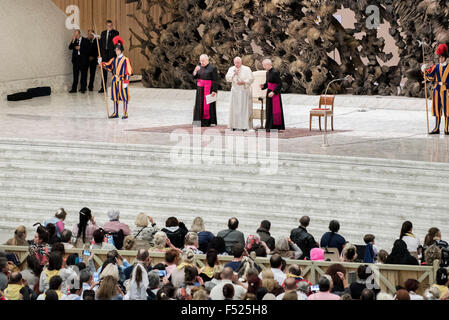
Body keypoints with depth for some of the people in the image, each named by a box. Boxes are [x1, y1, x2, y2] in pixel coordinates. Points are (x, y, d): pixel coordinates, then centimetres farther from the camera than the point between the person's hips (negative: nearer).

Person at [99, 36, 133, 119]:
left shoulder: (125, 60, -9)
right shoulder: (114, 60, 10)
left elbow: (128, 72, -12)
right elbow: (108, 66, 15)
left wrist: (126, 82, -17)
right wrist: (101, 63, -1)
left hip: (122, 80, -6)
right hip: (115, 80, 6)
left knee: (124, 97, -1)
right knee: (115, 97, 10)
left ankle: (125, 113, 5)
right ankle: (115, 113, 19)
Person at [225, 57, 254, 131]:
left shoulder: (246, 69, -2)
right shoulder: (231, 69, 6)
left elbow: (251, 79, -3)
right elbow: (228, 78, -5)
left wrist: (243, 82, -16)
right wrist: (234, 74, -19)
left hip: (244, 91, -3)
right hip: (235, 91, 3)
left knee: (244, 108, -6)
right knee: (235, 108, 1)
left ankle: (245, 126, -6)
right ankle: (235, 125, 4)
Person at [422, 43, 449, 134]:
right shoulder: (436, 67, 10)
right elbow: (430, 77, 7)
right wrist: (425, 71, -10)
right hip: (437, 89, 4)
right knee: (437, 109, 6)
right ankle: (437, 128, 12)